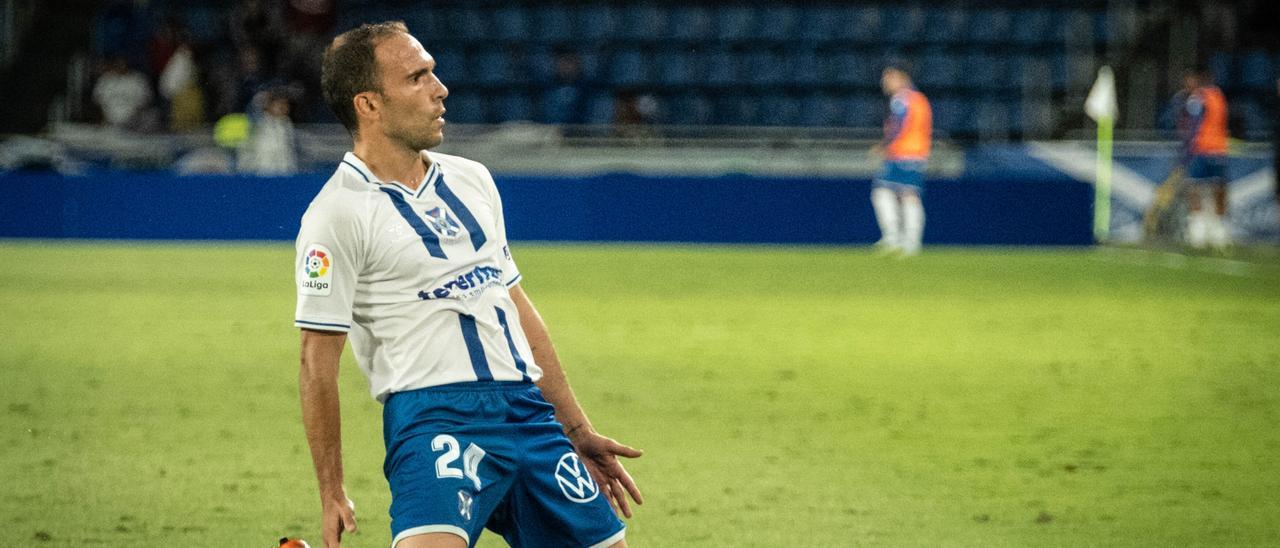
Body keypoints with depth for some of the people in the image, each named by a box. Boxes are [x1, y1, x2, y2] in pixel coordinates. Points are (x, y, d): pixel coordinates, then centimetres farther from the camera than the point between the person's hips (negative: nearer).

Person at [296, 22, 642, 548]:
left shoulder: (471, 179, 17)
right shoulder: (338, 213, -5)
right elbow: (318, 364, -5)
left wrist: (579, 431, 22)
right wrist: (332, 494, -8)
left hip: (528, 407, 7)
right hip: (433, 413, -7)